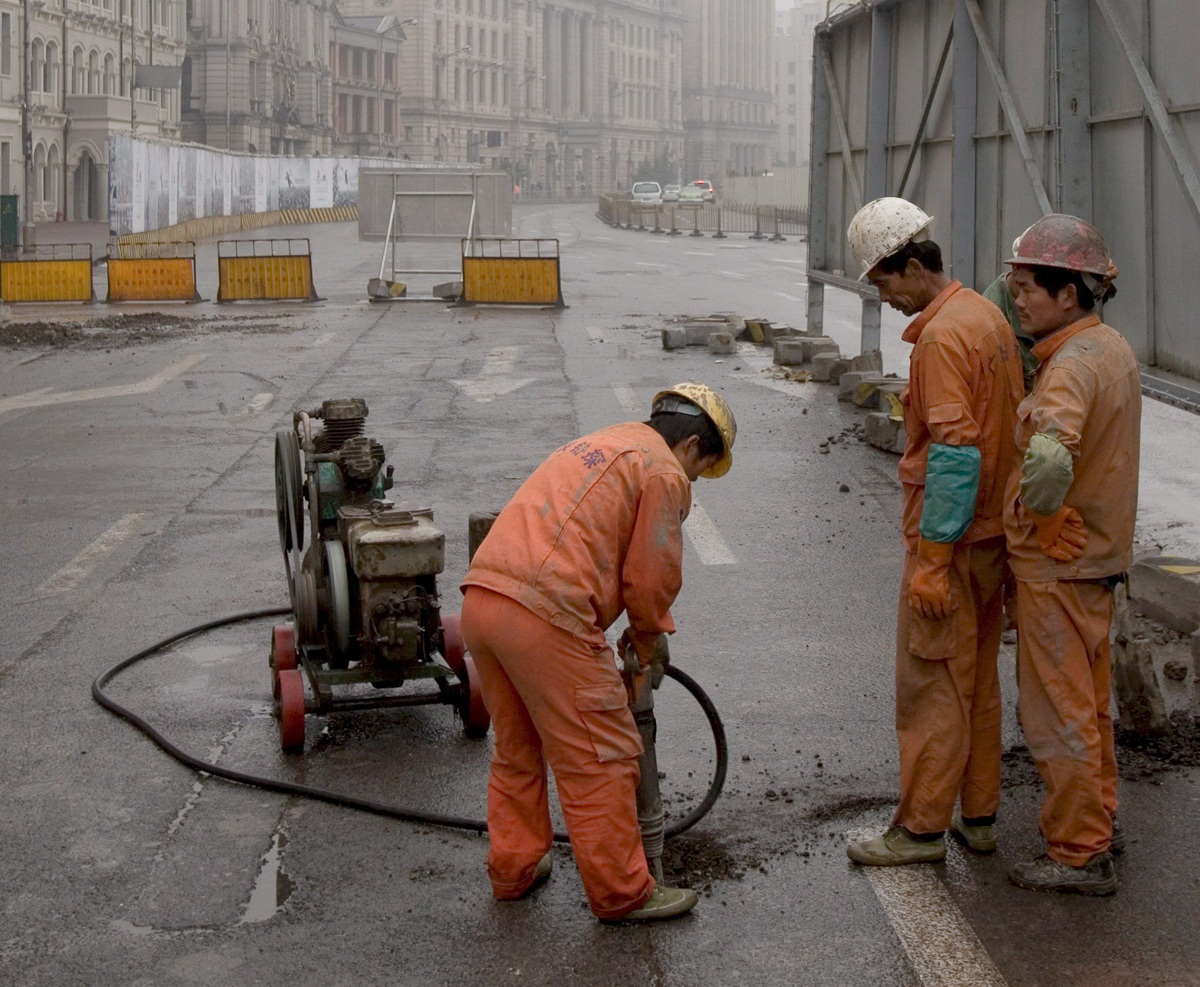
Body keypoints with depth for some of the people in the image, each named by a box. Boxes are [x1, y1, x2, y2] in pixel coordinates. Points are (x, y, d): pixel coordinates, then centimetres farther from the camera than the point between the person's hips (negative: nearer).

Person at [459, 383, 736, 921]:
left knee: (517, 747, 24)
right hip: (543, 617, -9)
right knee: (599, 759, 3)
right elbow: (652, 576, 0)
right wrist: (647, 643, 18)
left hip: (480, 599, 9)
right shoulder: (664, 472, 2)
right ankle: (622, 893, 11)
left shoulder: (594, 447, 30)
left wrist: (641, 633, 30)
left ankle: (513, 868, 35)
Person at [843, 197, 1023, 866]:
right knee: (979, 680, 16)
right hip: (993, 534, 10)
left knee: (931, 684, -1)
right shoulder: (988, 317, 11)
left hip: (952, 540, -10)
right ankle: (979, 817, 24)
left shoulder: (942, 336, -20)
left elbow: (954, 456, -24)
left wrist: (932, 560, -22)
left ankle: (922, 829, 7)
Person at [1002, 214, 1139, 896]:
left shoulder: (1073, 362, -23)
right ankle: (1100, 821, 34)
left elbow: (1050, 457, -41)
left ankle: (1079, 854, 8)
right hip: (1100, 551, 10)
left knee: (1059, 712, 0)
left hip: (1058, 561, -10)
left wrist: (1037, 509, -22)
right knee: (1091, 700, 21)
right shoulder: (1113, 348, 9)